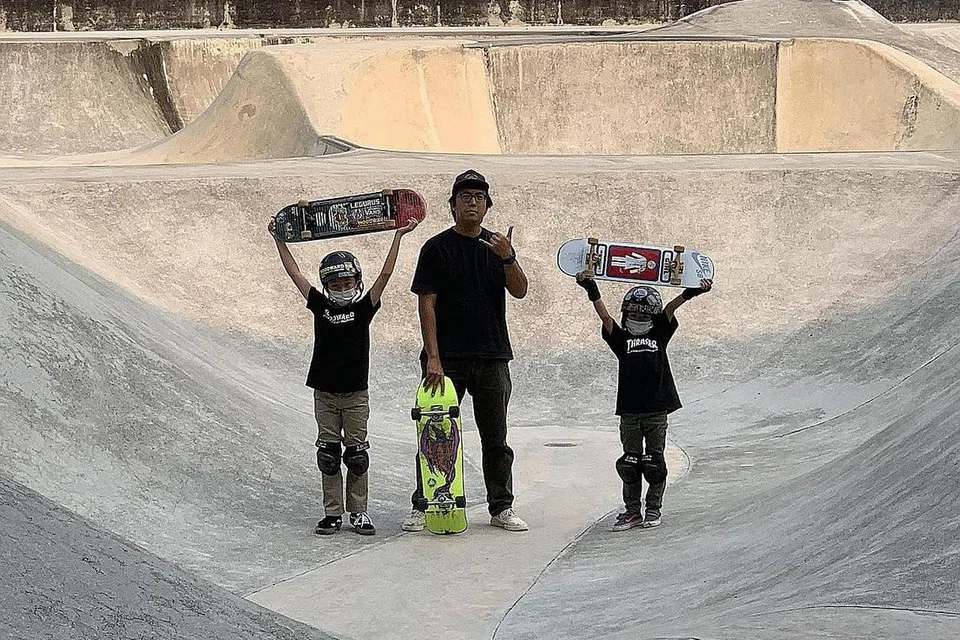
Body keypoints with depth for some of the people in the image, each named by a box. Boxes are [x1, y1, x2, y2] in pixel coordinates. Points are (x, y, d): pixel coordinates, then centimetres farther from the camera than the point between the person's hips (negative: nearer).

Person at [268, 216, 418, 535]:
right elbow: (295, 274, 7)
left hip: (355, 394, -2)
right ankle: (332, 513, 10)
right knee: (328, 455, 5)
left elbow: (384, 275, -7)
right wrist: (279, 240, 8)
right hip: (324, 393, 2)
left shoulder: (363, 308, -1)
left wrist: (398, 236, -10)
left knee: (357, 454, 2)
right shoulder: (320, 306, 4)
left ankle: (358, 512, 9)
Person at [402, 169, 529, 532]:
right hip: (447, 359, -3)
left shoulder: (497, 245, 12)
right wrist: (432, 358, -14)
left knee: (496, 440, 7)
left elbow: (519, 291, 0)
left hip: (492, 359, 3)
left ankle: (501, 508, 13)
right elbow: (426, 304, -6)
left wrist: (507, 258, -19)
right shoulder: (437, 248, 0)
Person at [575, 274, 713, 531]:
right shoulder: (621, 339, 9)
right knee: (630, 461, 4)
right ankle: (632, 510, 11)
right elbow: (605, 317, -4)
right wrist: (593, 293, -19)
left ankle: (654, 508, 15)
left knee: (654, 461, 4)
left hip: (657, 408, -1)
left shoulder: (659, 335, 9)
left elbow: (670, 310, -3)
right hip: (629, 410, 1)